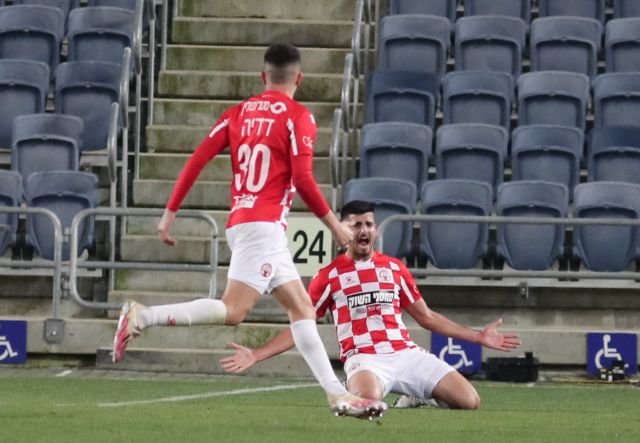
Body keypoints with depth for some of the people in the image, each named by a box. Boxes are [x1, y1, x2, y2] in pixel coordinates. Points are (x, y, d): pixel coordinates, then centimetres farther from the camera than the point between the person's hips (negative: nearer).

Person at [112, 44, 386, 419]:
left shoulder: (239, 113, 13)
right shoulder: (298, 117, -5)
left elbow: (198, 160, 5)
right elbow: (303, 179, -12)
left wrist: (170, 213, 7)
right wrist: (334, 224, -1)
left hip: (241, 221, 8)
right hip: (264, 224, -8)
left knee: (303, 310, 10)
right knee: (233, 311, -15)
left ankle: (338, 395, 7)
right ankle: (143, 316, -22)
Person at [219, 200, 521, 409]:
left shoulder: (394, 268, 16)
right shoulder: (329, 277, 6)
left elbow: (426, 317, 24)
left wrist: (479, 337, 22)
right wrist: (255, 356, -5)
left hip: (406, 353, 4)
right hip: (363, 358, -4)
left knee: (470, 401, -13)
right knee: (367, 398, -42)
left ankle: (415, 399, 16)